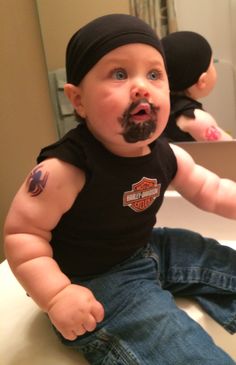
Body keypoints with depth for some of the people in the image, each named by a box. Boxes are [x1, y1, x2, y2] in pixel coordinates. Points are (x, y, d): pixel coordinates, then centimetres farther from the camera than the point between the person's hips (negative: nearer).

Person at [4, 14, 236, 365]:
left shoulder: (166, 155, -8)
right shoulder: (63, 170, -29)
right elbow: (21, 234, -22)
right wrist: (57, 295, -31)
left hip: (150, 249, 8)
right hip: (94, 282, -7)